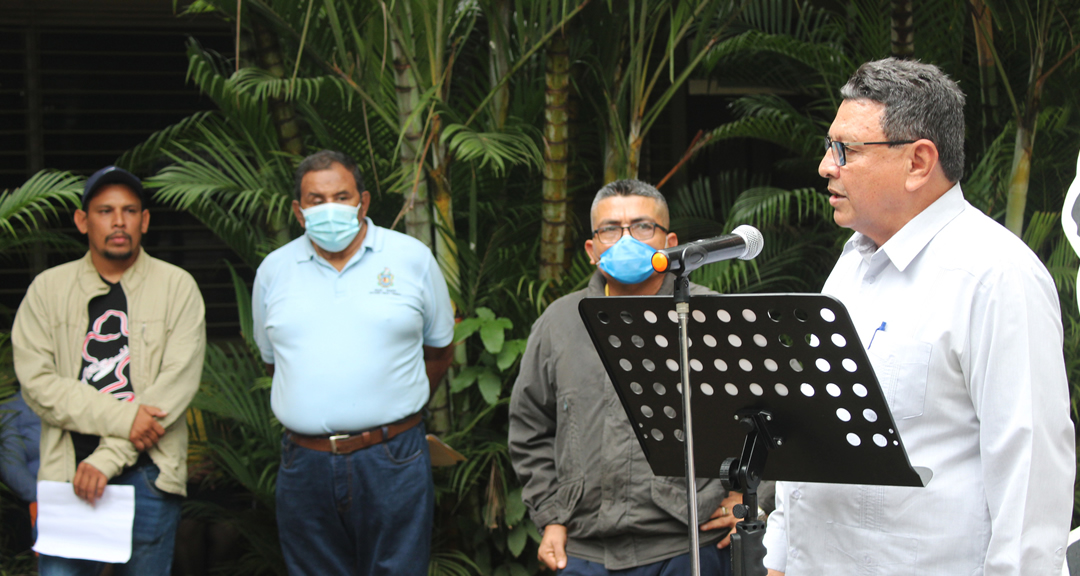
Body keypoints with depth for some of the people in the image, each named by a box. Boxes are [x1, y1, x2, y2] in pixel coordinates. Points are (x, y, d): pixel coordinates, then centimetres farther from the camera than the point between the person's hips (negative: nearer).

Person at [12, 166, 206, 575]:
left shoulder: (177, 288, 4)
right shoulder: (48, 289, 8)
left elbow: (177, 382, -6)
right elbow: (37, 382, -2)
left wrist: (109, 457, -13)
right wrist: (122, 418, -14)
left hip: (149, 471, 0)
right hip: (67, 472, 0)